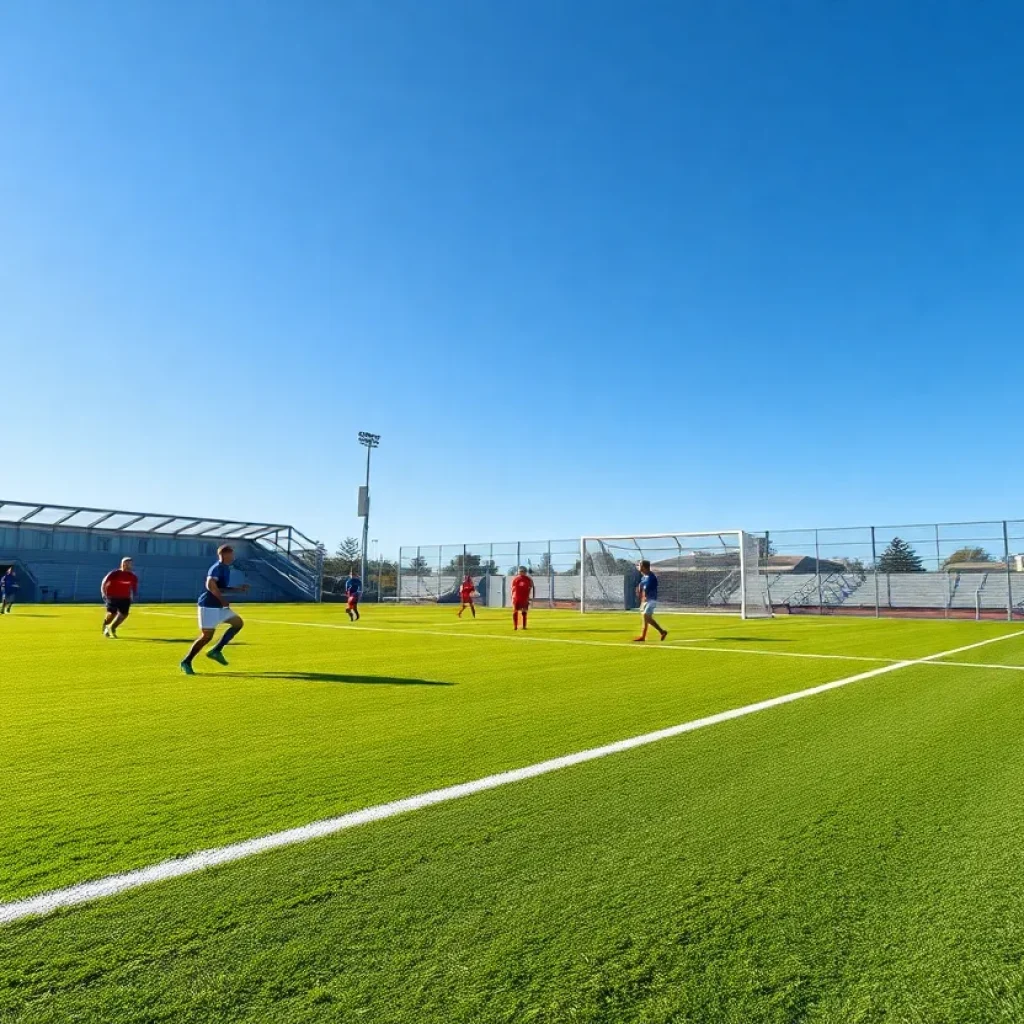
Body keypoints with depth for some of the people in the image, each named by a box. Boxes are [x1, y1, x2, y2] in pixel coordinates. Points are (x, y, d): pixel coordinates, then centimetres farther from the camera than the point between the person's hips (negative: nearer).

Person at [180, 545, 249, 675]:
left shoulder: (225, 568, 15)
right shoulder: (218, 567, -15)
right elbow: (210, 585, -28)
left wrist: (238, 589, 18)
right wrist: (222, 599, -23)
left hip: (218, 606, 10)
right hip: (209, 606, -10)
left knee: (238, 622, 7)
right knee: (207, 636, -6)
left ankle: (216, 651, 8)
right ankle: (186, 662, 8)